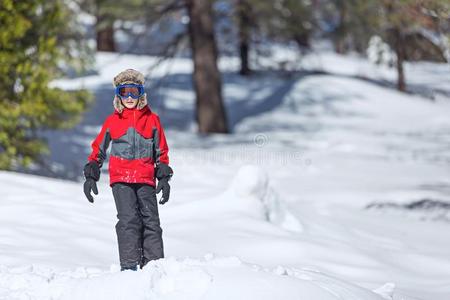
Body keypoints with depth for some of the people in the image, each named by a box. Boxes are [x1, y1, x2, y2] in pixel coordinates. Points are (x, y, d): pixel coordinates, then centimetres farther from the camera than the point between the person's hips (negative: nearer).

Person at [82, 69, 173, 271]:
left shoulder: (152, 119, 9)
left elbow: (161, 151, 15)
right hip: (120, 178, -1)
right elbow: (98, 149, 17)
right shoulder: (112, 121, 9)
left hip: (146, 179, 1)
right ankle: (129, 266, -14)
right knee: (128, 220, -13)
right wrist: (91, 176, 11)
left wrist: (164, 178, 8)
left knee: (151, 221, -2)